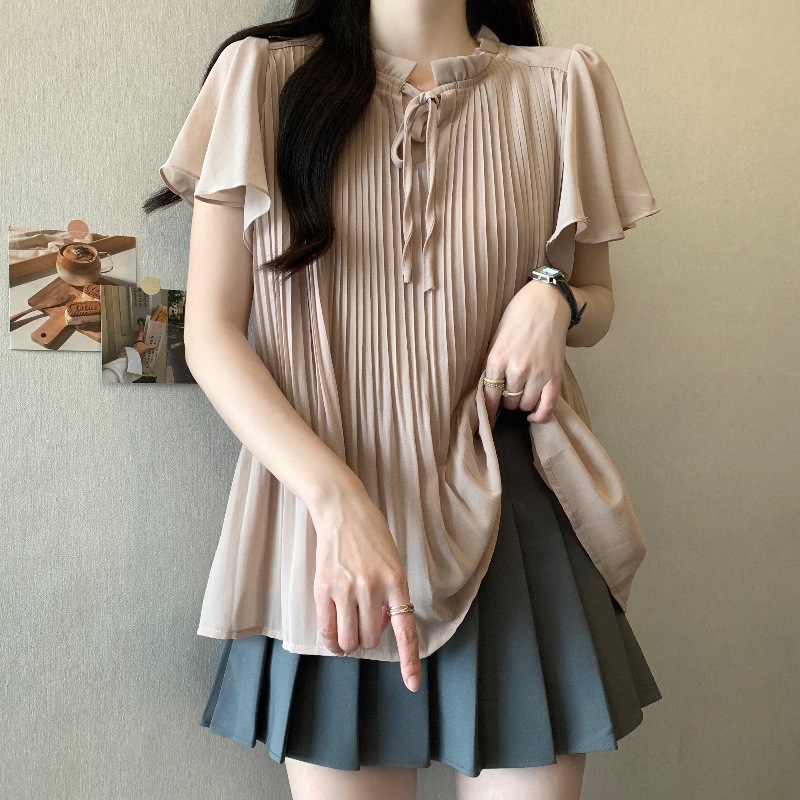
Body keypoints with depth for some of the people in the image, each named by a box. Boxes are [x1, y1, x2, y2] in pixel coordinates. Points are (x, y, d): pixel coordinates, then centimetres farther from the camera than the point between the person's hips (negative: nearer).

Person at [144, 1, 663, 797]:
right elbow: (210, 332, -3)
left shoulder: (560, 86, 6)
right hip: (321, 525, -1)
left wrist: (554, 299, -8)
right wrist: (338, 503, -18)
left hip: (506, 527, 2)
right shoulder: (260, 76, 2)